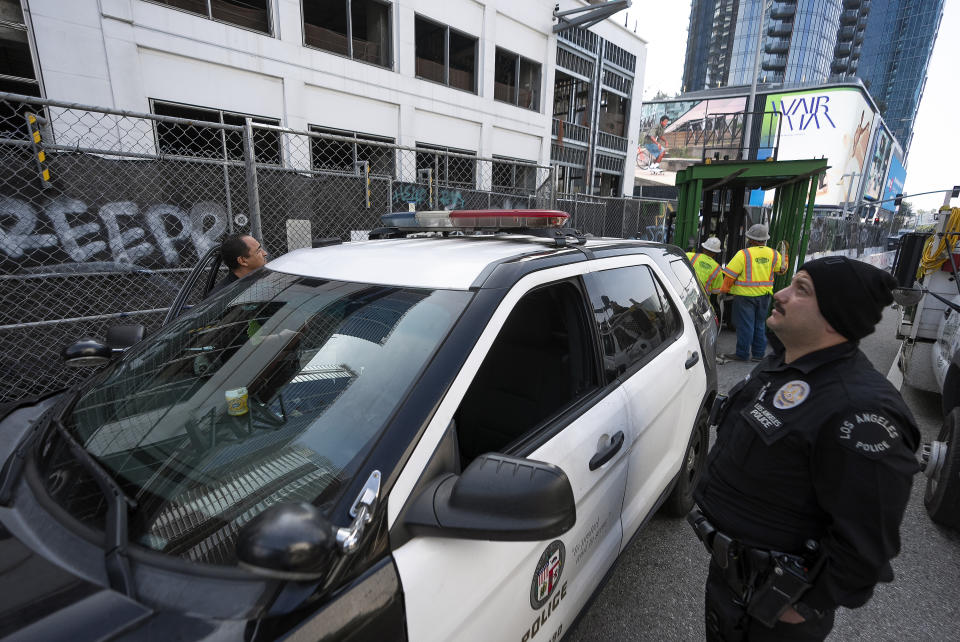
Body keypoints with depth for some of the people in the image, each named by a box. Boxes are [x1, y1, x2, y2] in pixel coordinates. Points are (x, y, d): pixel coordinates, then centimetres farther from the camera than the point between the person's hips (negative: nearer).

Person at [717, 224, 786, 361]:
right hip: (764, 295, 6)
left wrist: (724, 289, -1)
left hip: (745, 295, -6)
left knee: (745, 325, 0)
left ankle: (742, 354, 6)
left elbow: (730, 275, -13)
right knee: (759, 325, 15)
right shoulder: (773, 254, 4)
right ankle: (759, 354, 21)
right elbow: (782, 269, 20)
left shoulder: (744, 254, -13)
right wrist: (785, 255, 36)